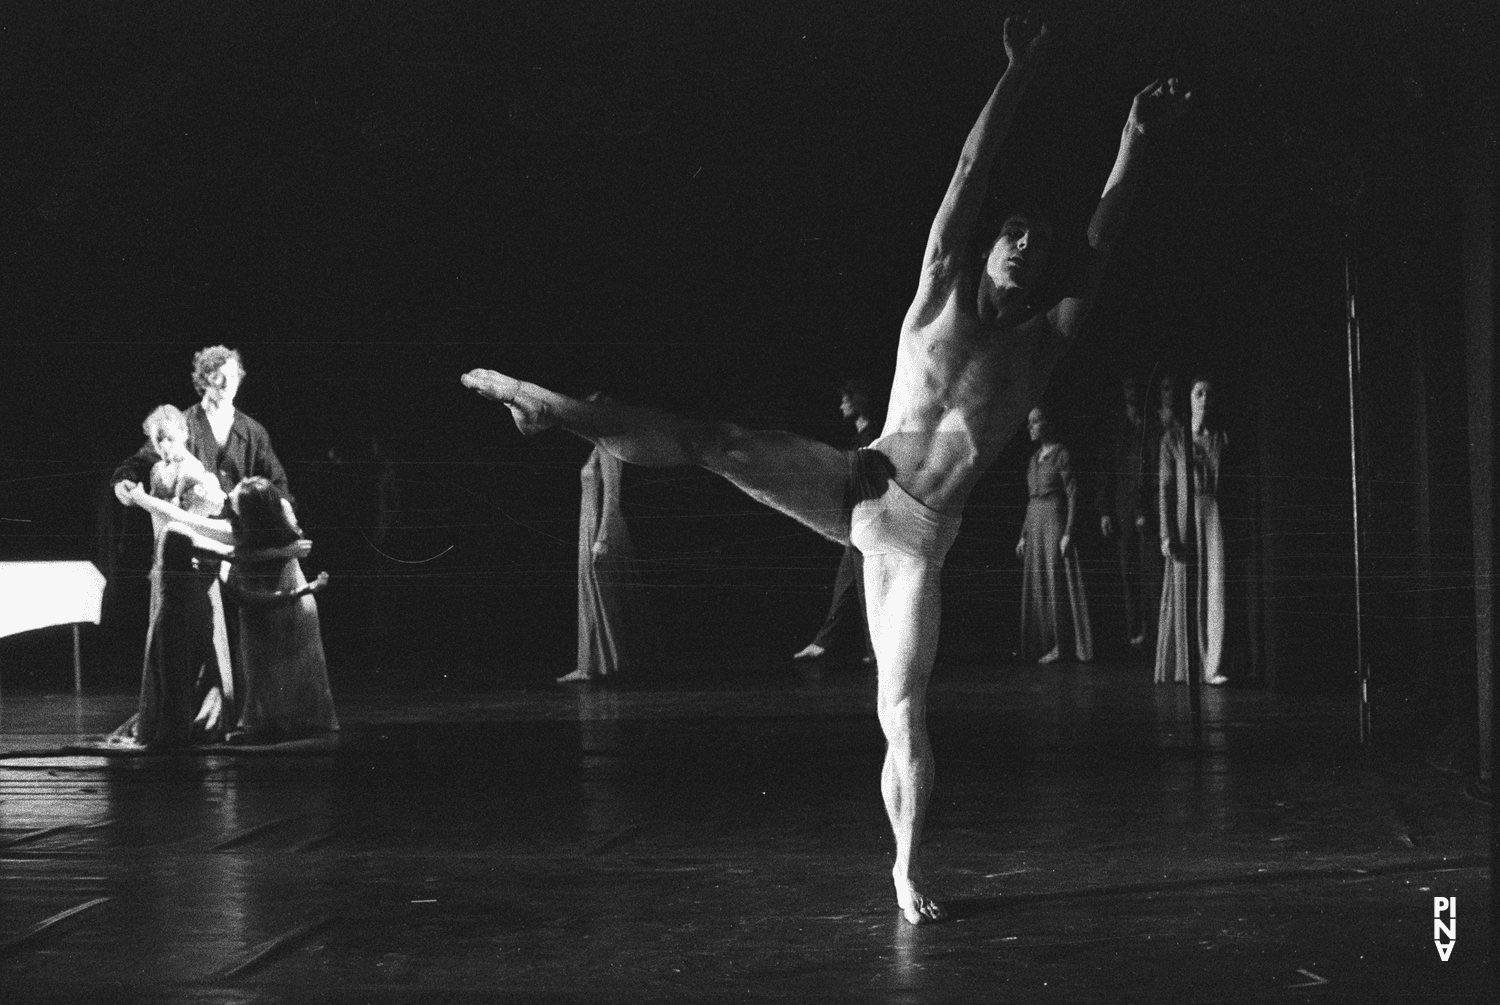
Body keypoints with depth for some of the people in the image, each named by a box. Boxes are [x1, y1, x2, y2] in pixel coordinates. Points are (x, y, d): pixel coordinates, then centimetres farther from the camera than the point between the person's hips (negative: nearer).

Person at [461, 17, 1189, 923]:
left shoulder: (1044, 341, 9)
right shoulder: (941, 294, 6)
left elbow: (1104, 237, 4)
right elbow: (971, 172, 2)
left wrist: (1137, 142, -1)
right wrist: (1019, 74, -3)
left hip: (921, 537, 0)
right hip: (860, 486, 0)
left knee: (903, 714, -5)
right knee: (715, 443, -22)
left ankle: (909, 871, 8)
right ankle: (557, 410, -19)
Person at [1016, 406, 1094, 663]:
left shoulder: (1062, 455, -7)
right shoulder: (1035, 459, 15)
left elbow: (1073, 495, -11)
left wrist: (1068, 534, -17)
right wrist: (1024, 535, 16)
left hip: (1056, 522, -8)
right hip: (1035, 525, 8)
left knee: (1056, 584, -7)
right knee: (1039, 585, 5)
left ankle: (1059, 647, -5)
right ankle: (1049, 645, 8)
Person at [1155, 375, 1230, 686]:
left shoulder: (1223, 438, 8)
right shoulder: (1174, 438, 4)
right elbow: (1165, 487, 0)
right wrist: (1166, 534, -7)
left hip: (1215, 519, 1)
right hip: (1183, 520, -1)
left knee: (1215, 589, -7)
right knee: (1184, 593, 2)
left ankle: (1213, 666, -8)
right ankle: (1180, 666, 10)